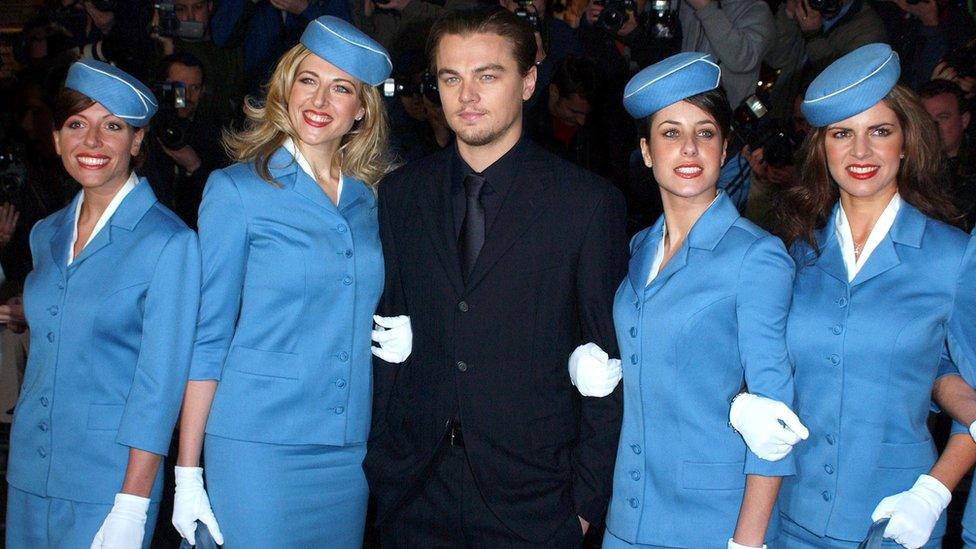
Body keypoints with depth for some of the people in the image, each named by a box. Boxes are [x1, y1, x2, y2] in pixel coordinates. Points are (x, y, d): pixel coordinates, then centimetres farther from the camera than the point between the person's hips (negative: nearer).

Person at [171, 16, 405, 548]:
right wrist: (188, 473, -8)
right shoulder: (237, 189, -4)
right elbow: (206, 334, -5)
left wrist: (399, 339, 0)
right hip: (259, 445, -4)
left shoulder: (368, 200, 8)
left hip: (349, 447, 5)